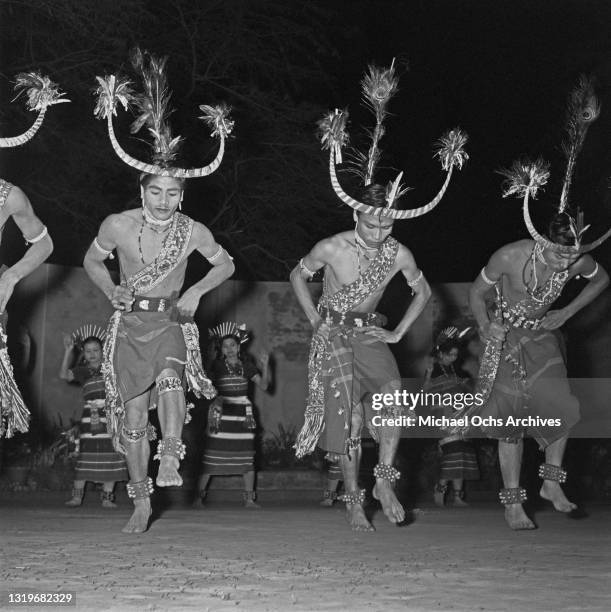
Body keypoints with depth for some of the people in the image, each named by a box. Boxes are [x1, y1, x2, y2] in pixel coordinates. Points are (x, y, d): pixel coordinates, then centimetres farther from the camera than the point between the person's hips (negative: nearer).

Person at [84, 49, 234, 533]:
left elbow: (226, 264, 8)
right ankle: (142, 501, 13)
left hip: (172, 321, -1)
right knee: (133, 415, 2)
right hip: (129, 324, 1)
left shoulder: (193, 232, -8)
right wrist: (111, 290, -6)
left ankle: (171, 456, -28)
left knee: (170, 376, -34)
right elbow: (92, 261, 10)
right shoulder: (119, 225, -8)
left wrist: (197, 292, -6)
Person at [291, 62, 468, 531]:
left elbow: (423, 292, 10)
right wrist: (314, 320, 0)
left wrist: (398, 333, 3)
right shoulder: (333, 249, -14)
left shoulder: (398, 254, -7)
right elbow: (298, 275, 4)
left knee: (392, 394, -25)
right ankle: (354, 498, 6)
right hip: (333, 333, -2)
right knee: (348, 414, -7)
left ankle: (385, 480, -12)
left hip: (370, 333, 2)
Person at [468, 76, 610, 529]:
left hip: (542, 336, 3)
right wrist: (488, 332, -19)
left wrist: (567, 313, -1)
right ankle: (513, 503, 3)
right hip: (506, 338, -3)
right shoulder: (510, 257, -28)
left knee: (561, 410, -8)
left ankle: (552, 483, 14)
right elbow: (477, 295, -11)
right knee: (512, 420, -5)